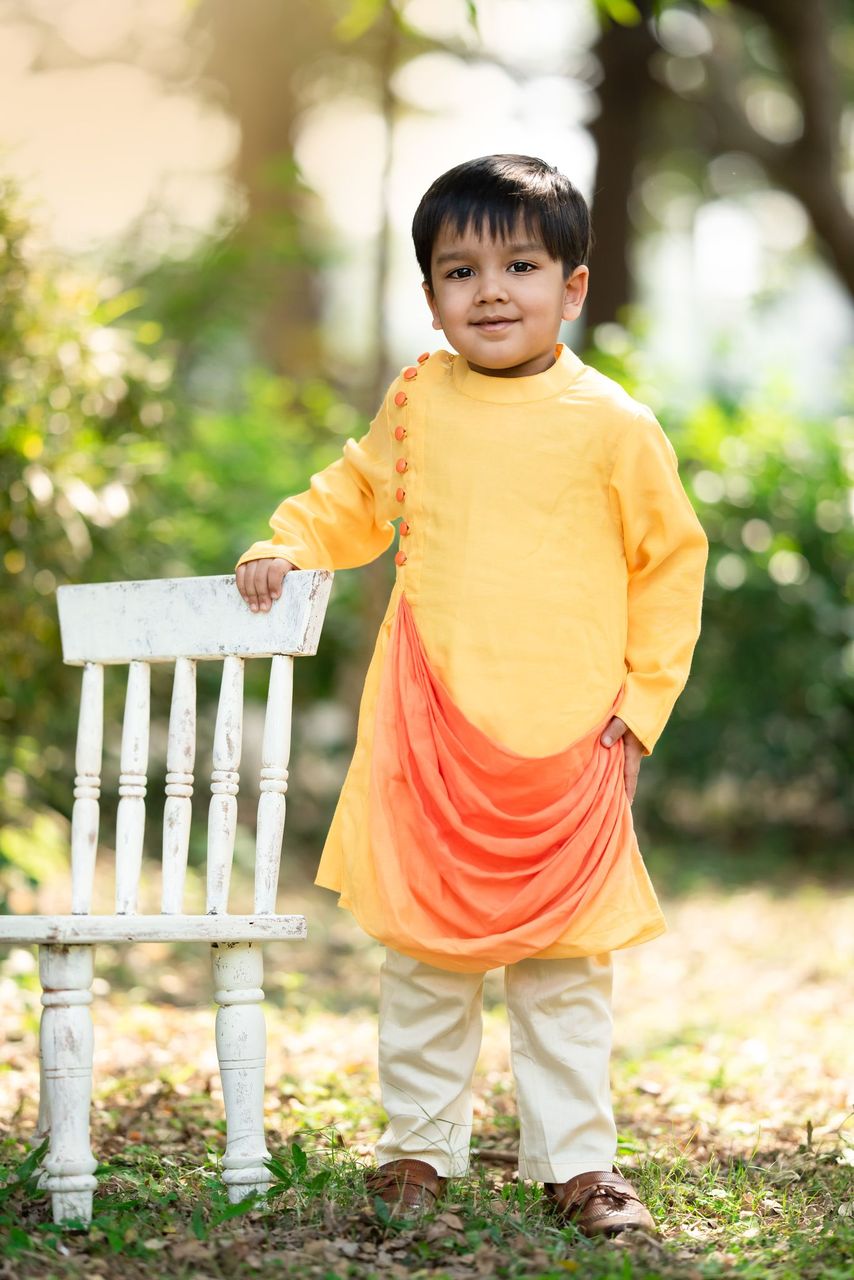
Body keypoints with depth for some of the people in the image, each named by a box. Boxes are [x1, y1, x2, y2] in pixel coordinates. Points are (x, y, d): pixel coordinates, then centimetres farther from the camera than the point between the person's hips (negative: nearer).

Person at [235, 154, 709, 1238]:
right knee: (424, 948, 7)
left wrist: (641, 700, 2)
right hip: (429, 733, 2)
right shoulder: (417, 401, 5)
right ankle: (419, 1141, 21)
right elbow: (358, 493, 23)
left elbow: (670, 561, 6)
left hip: (566, 742, -2)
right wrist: (286, 547, 8)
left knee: (565, 962, 4)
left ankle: (576, 1159, 15)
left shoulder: (613, 426, -2)